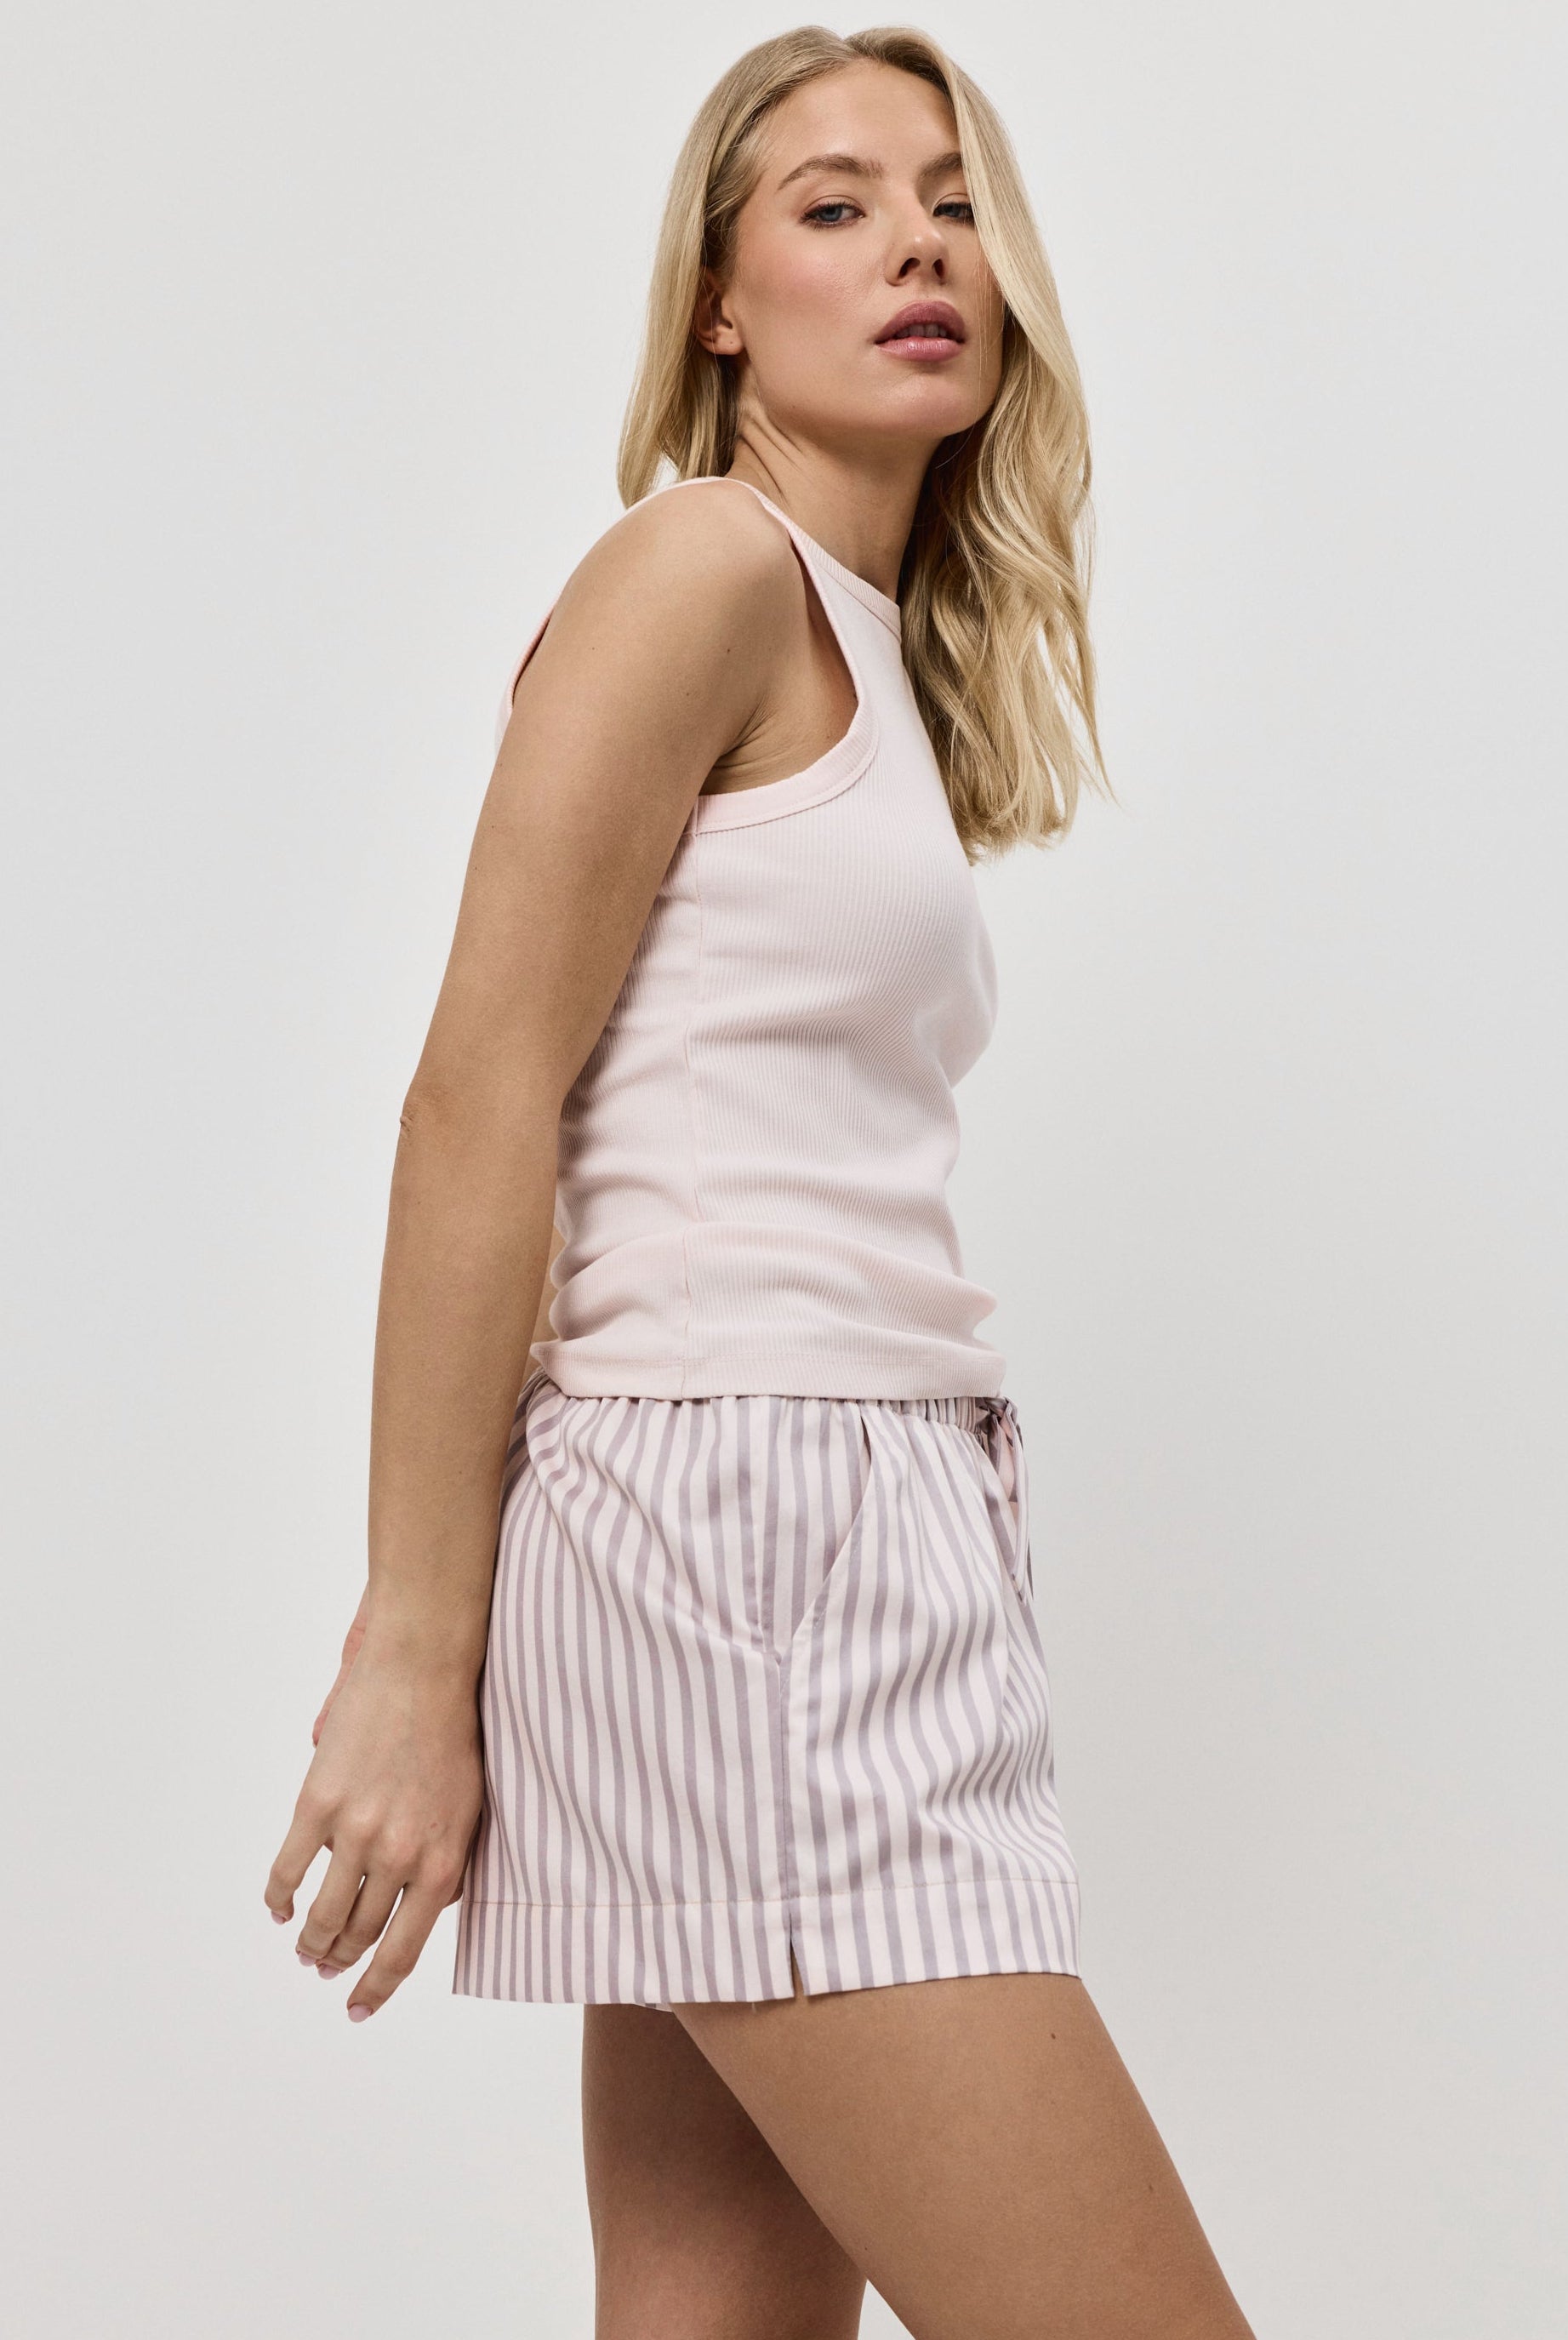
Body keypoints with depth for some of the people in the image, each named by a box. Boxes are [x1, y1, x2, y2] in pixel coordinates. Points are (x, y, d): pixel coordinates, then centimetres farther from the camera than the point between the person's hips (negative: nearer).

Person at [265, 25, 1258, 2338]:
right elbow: (478, 1102, -11)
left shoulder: (888, 656, 22)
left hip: (871, 1531, 9)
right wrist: (413, 1653, -14)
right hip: (734, 1518, -9)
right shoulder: (705, 566, -4)